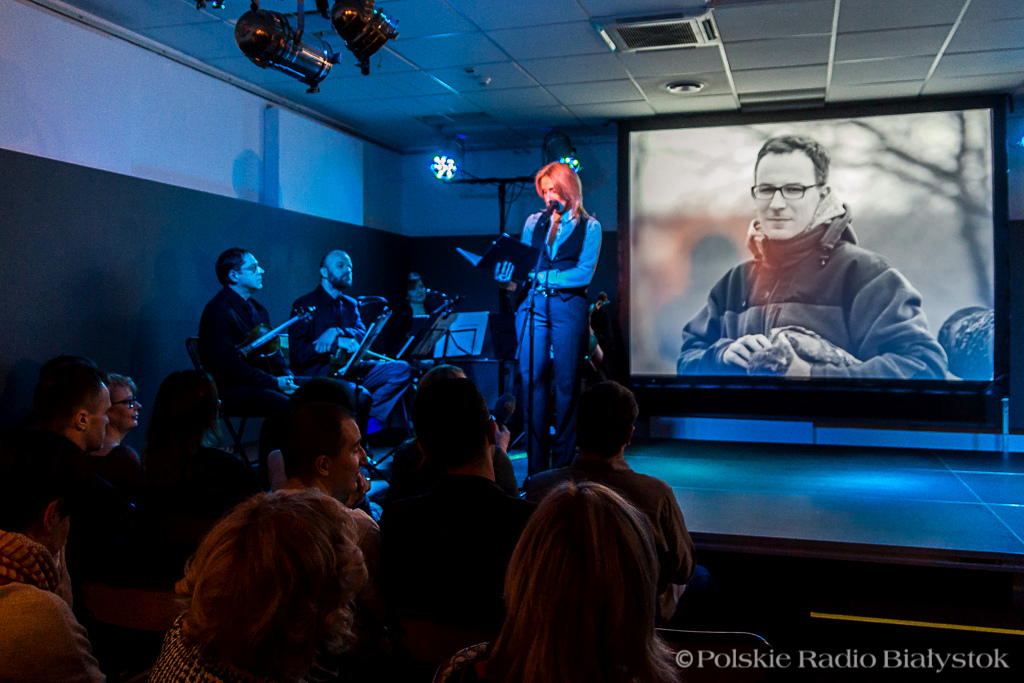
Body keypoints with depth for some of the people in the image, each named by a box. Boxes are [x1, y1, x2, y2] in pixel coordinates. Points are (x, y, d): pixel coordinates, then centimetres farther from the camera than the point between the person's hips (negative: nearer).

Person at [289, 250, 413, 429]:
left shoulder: (351, 304, 21)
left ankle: (369, 418, -17)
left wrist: (337, 332, -16)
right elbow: (297, 353, -7)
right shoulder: (304, 304, 3)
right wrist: (339, 343, -16)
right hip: (320, 374, -7)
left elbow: (363, 335, 4)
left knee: (402, 369, -15)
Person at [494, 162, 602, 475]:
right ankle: (536, 463, 0)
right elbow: (521, 264, 12)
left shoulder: (589, 226, 5)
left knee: (567, 382, -1)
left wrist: (545, 277, -13)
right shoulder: (534, 222, 15)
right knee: (532, 378, -5)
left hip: (569, 306, -2)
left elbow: (585, 273, -6)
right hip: (533, 304, 3)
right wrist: (508, 274, -10)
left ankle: (563, 463, 7)